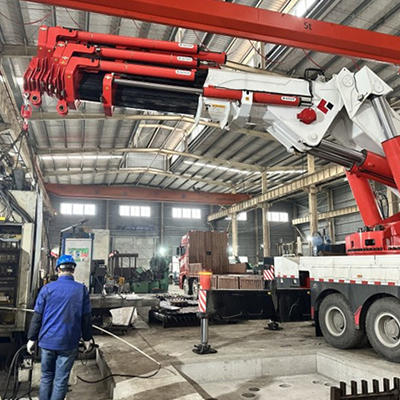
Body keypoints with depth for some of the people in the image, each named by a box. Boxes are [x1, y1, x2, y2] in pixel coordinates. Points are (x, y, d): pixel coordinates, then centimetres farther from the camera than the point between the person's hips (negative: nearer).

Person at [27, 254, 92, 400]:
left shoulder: (47, 288, -4)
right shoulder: (82, 289, -5)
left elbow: (37, 316, -1)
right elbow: (86, 317, -1)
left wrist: (32, 338, 9)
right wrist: (87, 338, 9)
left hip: (48, 340, 1)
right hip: (69, 342, -1)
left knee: (46, 377, 17)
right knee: (61, 381, 7)